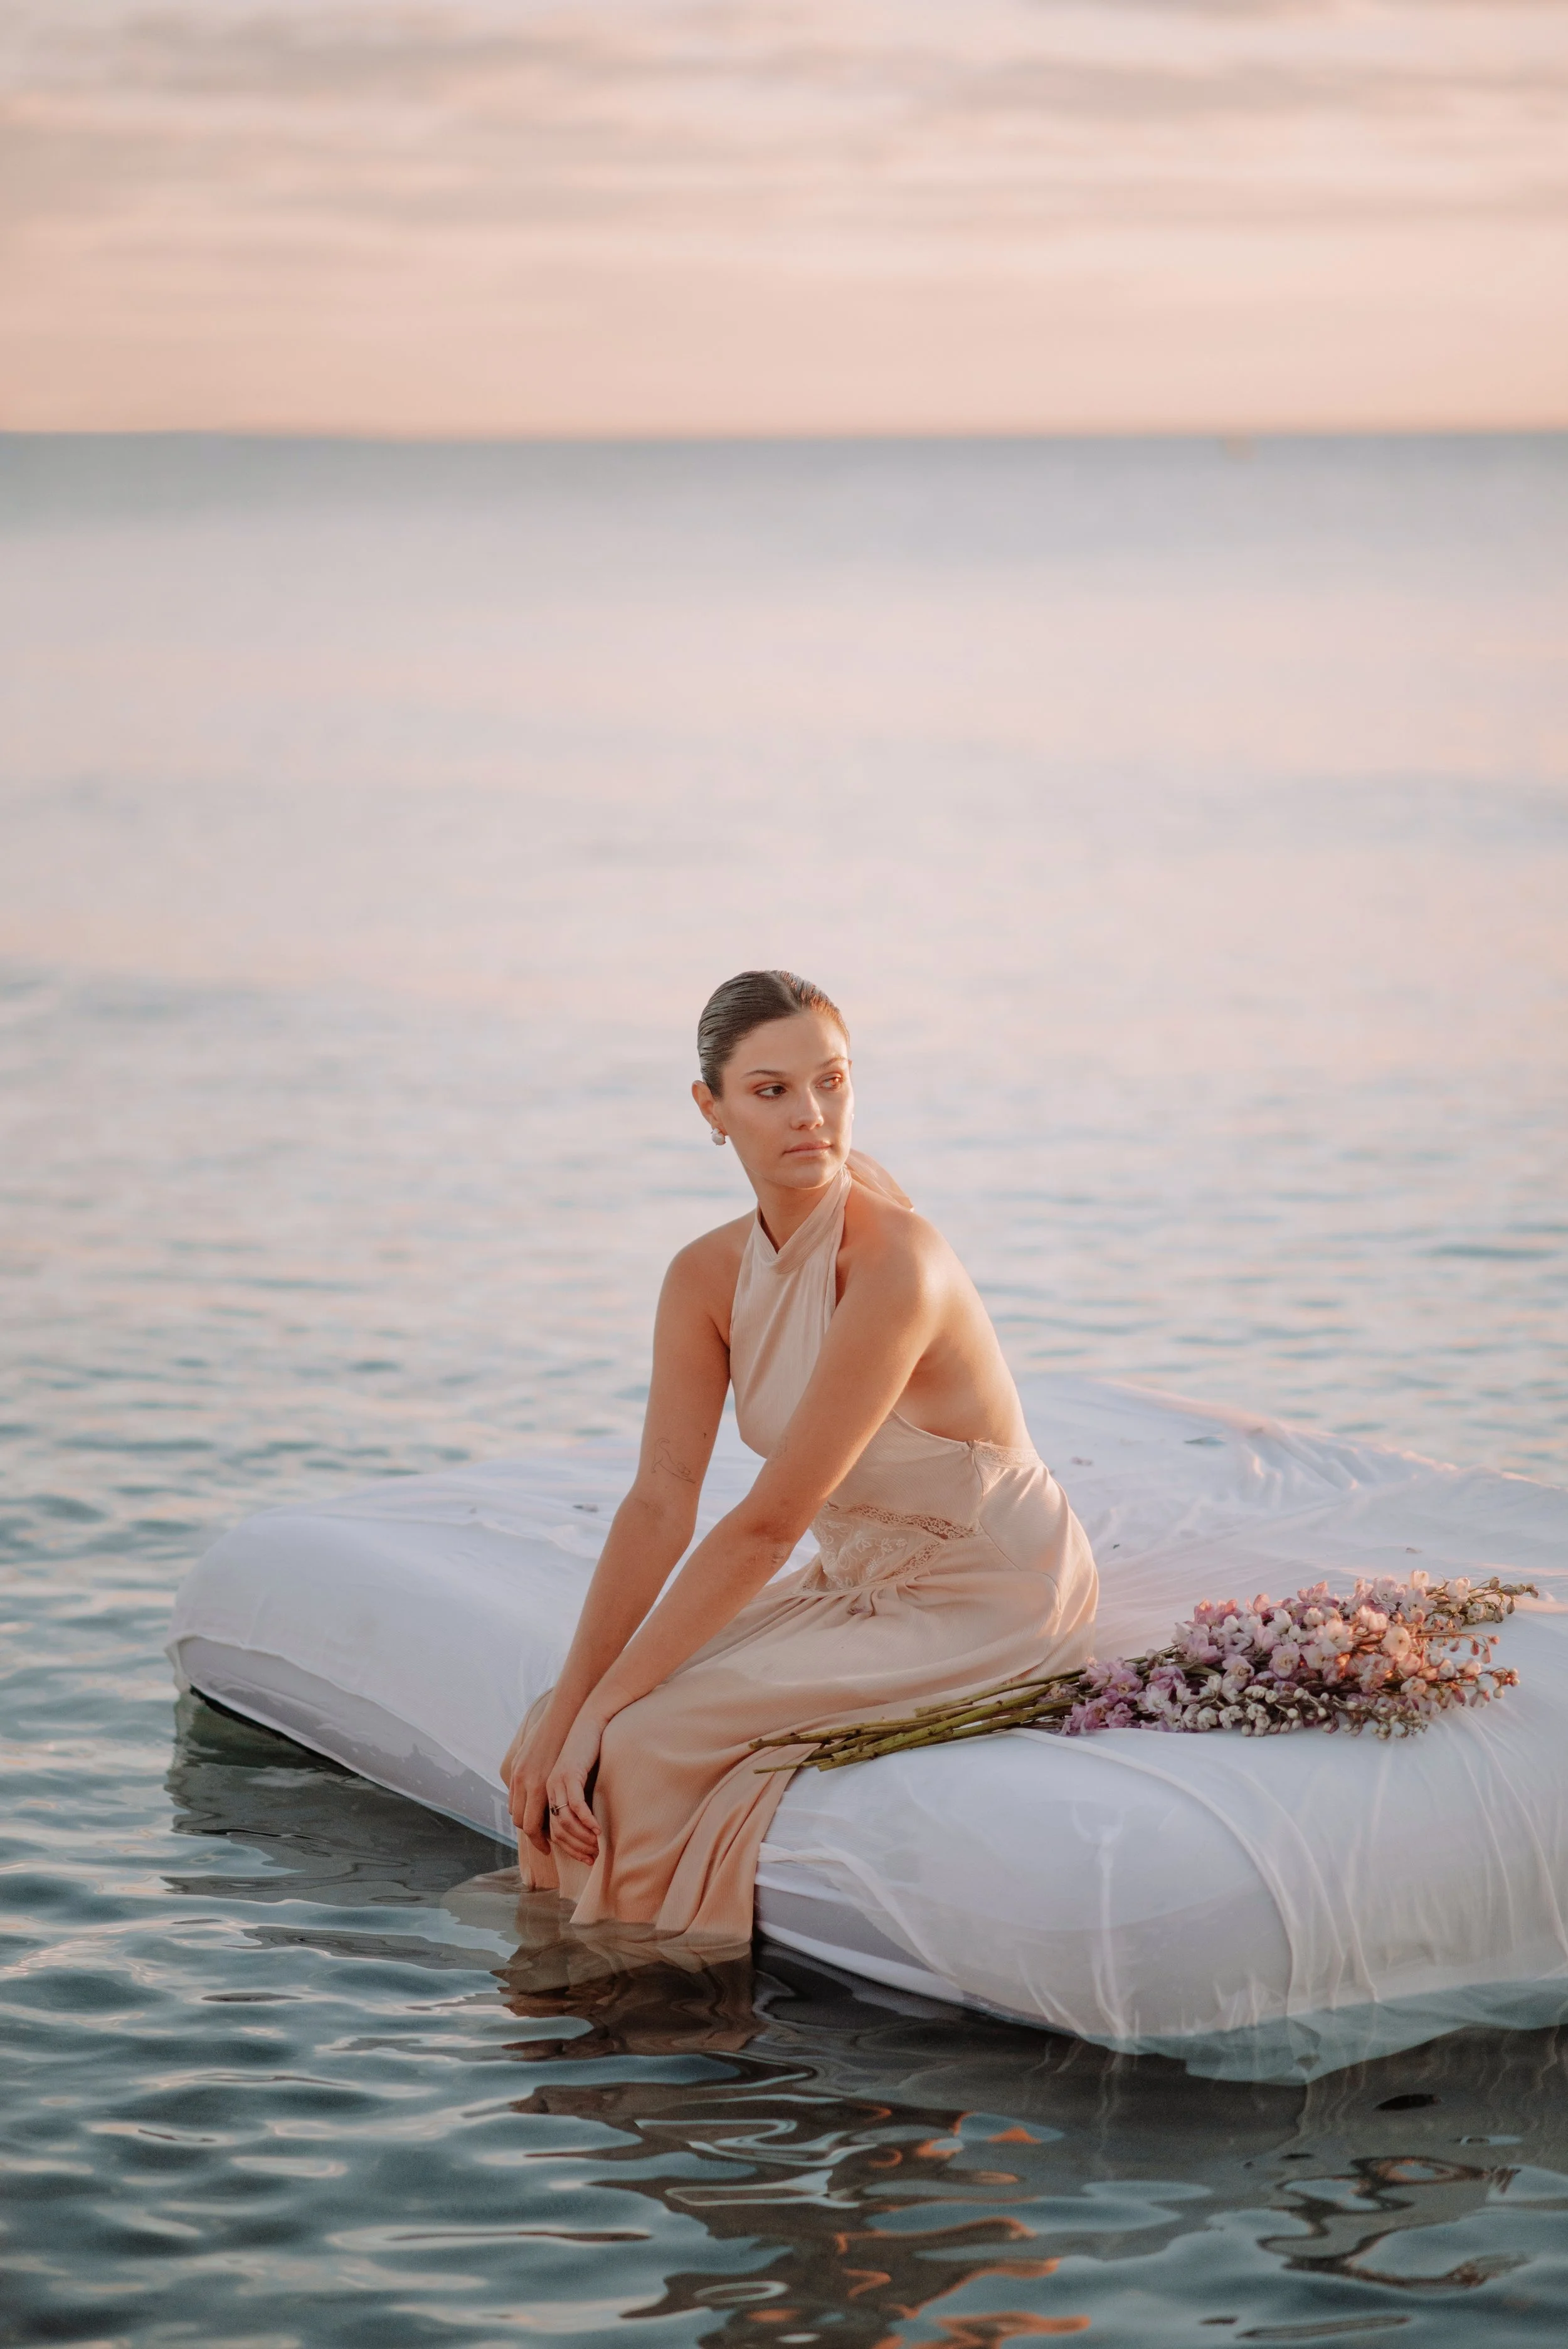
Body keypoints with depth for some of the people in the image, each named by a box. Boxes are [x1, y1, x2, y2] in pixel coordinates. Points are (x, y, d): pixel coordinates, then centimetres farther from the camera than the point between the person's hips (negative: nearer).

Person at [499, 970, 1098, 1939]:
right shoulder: (708, 1276, -4)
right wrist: (564, 1704, -18)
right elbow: (660, 1504, -8)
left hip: (985, 1608, -7)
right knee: (565, 1737, -7)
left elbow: (766, 1524, -27)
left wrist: (602, 1703, -24)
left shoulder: (895, 1264, -27)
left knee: (640, 1737, -20)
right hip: (858, 1587, 7)